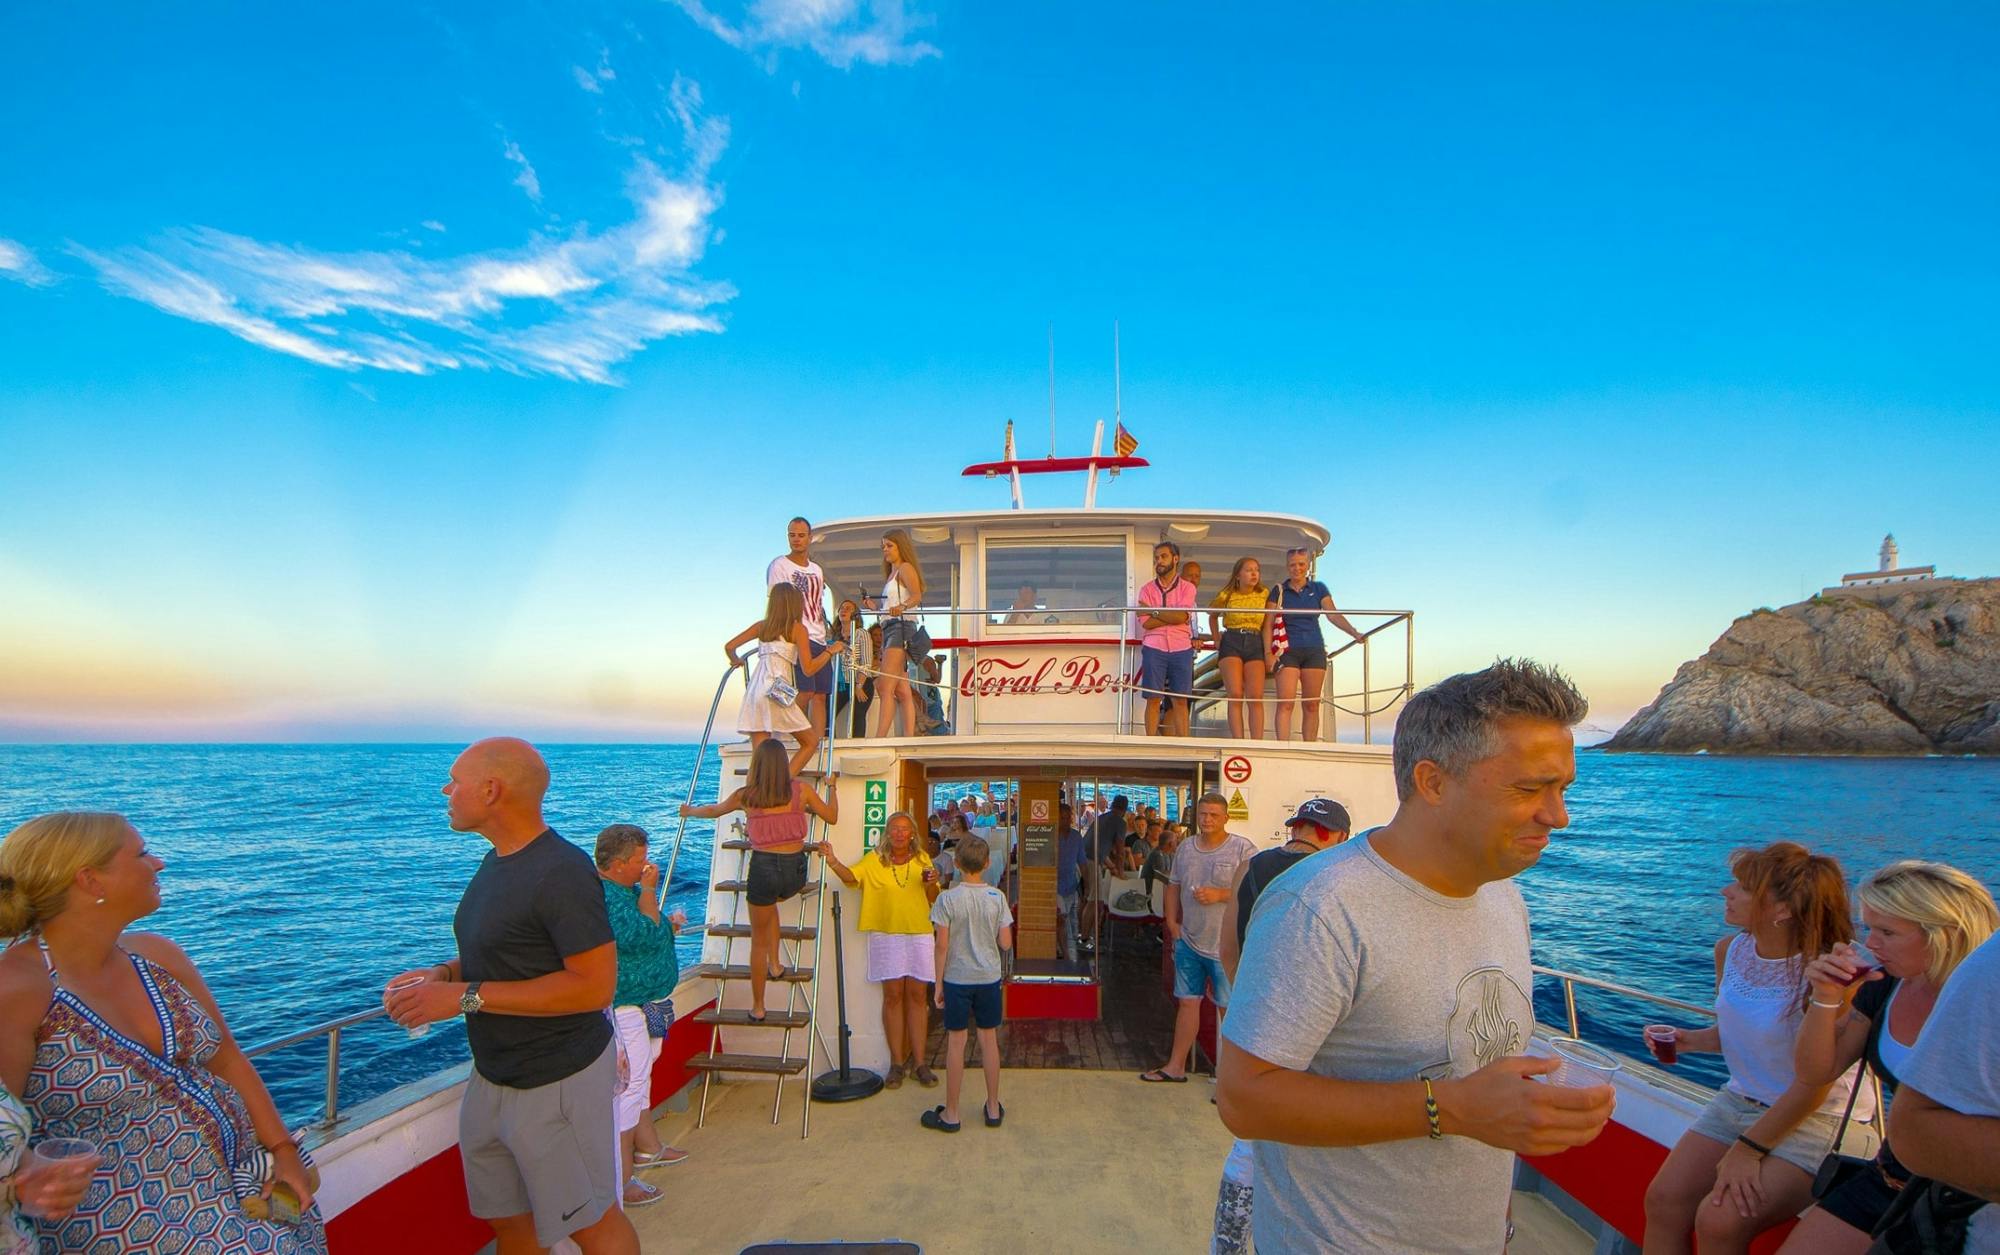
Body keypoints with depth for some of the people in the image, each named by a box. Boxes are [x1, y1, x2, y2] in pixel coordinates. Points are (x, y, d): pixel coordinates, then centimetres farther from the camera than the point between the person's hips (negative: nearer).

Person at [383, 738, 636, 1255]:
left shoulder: (561, 872, -23)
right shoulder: (497, 861, 7)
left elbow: (595, 985, -27)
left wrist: (466, 996, -25)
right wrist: (443, 974, -1)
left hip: (557, 1083, -9)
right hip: (491, 1078, 9)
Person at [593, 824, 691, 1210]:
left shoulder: (626, 890, 11)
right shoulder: (606, 897, -23)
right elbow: (642, 935, -31)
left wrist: (667, 925, 13)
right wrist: (649, 891, -24)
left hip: (645, 1004, 11)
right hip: (625, 1008, -11)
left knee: (640, 1078, 23)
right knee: (628, 1086, -6)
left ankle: (646, 1147, 38)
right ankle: (620, 1179, 2)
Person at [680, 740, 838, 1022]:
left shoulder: (745, 796, 1)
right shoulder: (801, 789, -1)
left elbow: (714, 810, 21)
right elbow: (832, 817, 9)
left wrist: (689, 812, 41)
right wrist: (832, 787, 25)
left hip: (763, 866, -1)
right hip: (795, 867, 2)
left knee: (758, 940, 16)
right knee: (770, 904, 36)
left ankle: (758, 1007, 24)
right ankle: (774, 964, 26)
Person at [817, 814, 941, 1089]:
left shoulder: (922, 860, 5)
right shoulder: (874, 860, -2)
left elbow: (933, 901, 11)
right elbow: (851, 876, -20)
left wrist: (931, 884, -10)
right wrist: (833, 862, -38)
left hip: (919, 935, 1)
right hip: (886, 935, -1)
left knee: (917, 996, 4)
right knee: (893, 996, 2)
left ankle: (918, 1062, 12)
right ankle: (897, 1062, 12)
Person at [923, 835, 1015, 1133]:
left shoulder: (947, 899, -13)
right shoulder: (997, 897, -6)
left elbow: (941, 946, -11)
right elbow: (1006, 943, -5)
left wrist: (938, 984, -2)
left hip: (957, 979, -2)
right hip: (989, 978, 2)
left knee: (956, 1043, 6)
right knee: (989, 1040, 13)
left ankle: (951, 1114, 15)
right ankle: (993, 1109, 24)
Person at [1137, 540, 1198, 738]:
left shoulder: (1187, 588, 8)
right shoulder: (1147, 589, 9)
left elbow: (1182, 616, -9)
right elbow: (1146, 623, -5)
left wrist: (1153, 611, -6)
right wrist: (1171, 616, -6)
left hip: (1181, 649, 0)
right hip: (1154, 649, 0)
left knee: (1180, 701, 2)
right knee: (1153, 699, -1)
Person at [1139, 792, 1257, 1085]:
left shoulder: (1243, 849, -10)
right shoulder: (1186, 848, 9)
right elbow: (1173, 885, 18)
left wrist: (1219, 894, -21)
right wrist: (1172, 922, 9)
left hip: (1225, 945, -6)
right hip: (1188, 941, 6)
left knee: (1229, 1009, 2)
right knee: (1186, 1002, 15)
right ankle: (1176, 1066, 26)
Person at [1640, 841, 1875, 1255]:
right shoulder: (1730, 950, -1)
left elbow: (1814, 1084, -19)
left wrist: (1748, 1149, -16)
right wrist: (1689, 1040, -5)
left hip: (1817, 1118, -7)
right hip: (1739, 1101, 7)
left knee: (1718, 1221, -21)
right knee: (1663, 1199, -8)